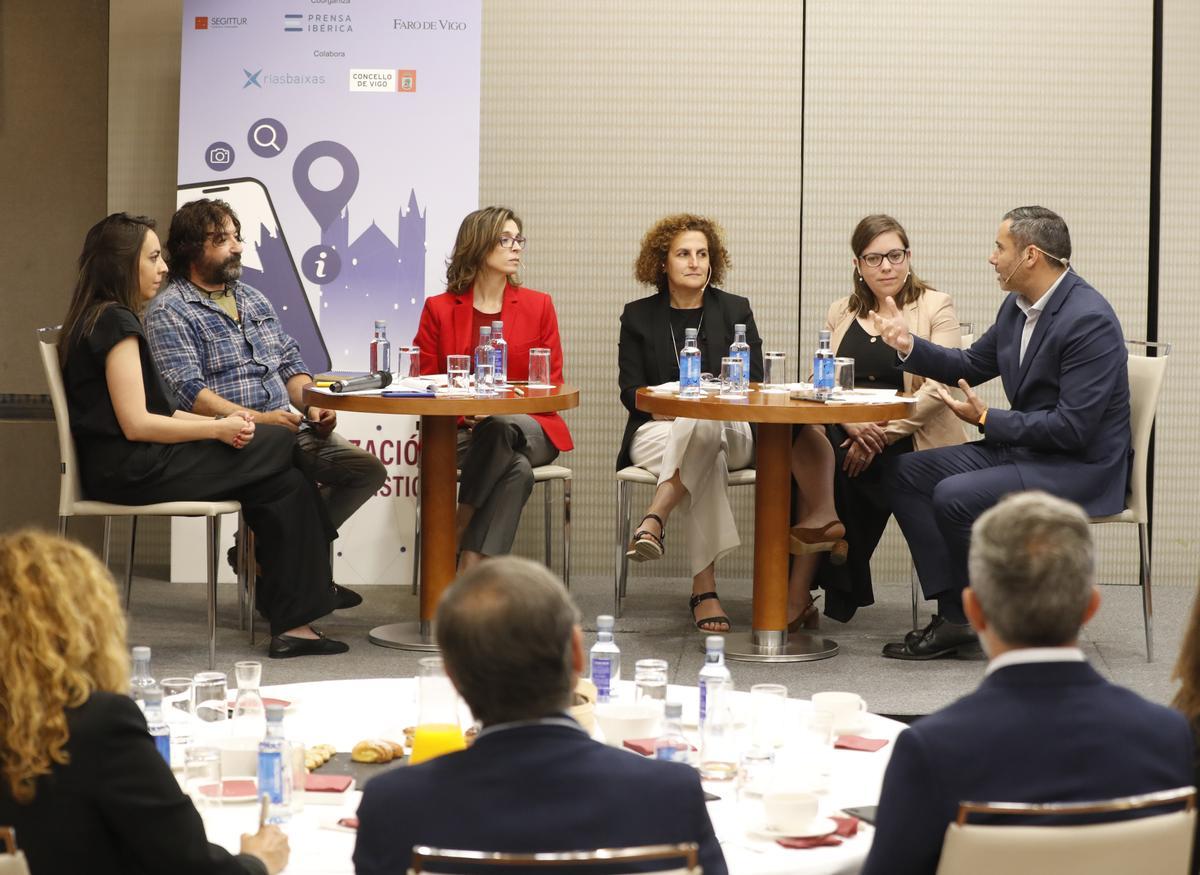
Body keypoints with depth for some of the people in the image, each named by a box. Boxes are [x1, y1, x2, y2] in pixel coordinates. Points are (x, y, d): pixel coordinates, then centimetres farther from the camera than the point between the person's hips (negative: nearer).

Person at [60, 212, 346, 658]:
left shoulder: (105, 319, 19)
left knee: (284, 482, 1)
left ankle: (292, 623, -5)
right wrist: (218, 428, -10)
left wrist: (220, 423, 1)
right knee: (283, 448, -6)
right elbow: (136, 424, -20)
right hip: (130, 470, -10)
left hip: (131, 465, 10)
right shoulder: (115, 321, -13)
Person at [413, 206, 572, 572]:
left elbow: (551, 383, 7)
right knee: (517, 470, -36)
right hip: (460, 432, -1)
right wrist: (462, 411, -14)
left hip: (526, 427, 1)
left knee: (503, 427, -39)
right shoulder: (439, 309, 9)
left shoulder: (538, 306, 10)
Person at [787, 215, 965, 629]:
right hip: (844, 433, 5)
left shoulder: (935, 307, 4)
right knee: (804, 439, -28)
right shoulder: (840, 313, 19)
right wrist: (852, 424, -15)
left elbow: (937, 387, -9)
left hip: (907, 442, -4)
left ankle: (800, 592, -20)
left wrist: (883, 432, -18)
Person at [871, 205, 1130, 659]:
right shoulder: (1018, 306, 6)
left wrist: (987, 419, -18)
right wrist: (909, 346, 5)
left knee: (955, 497, -25)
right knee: (909, 472, 1)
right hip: (1022, 448, 10)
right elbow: (972, 365, 22)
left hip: (1080, 466, -10)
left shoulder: (1089, 320, -22)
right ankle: (953, 617, -4)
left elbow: (1073, 427, -25)